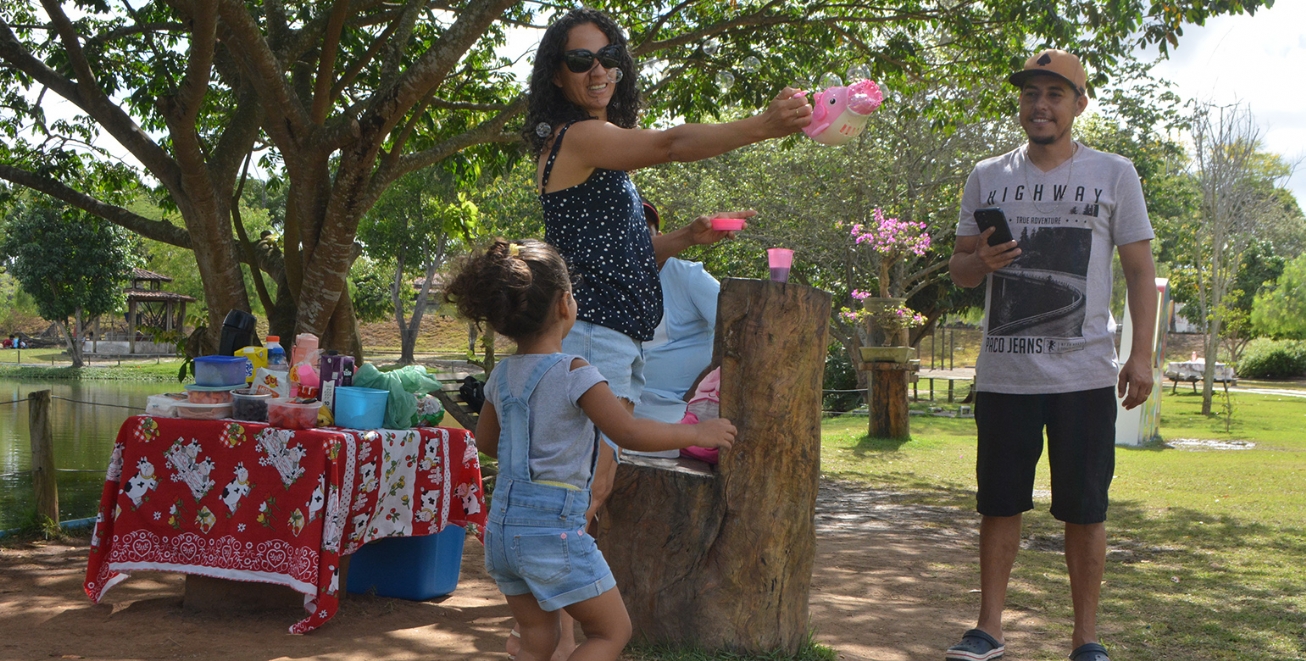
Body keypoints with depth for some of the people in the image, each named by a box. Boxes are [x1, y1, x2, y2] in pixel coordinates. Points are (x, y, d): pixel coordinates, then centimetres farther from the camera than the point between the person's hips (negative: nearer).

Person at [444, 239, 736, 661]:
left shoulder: (502, 375, 6)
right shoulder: (573, 374, -17)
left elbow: (485, 441, 19)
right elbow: (629, 433, -19)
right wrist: (698, 432, -7)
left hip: (502, 527, 7)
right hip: (554, 529, -7)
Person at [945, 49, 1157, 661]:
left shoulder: (1113, 174, 5)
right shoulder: (987, 177, 11)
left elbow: (1140, 270, 3)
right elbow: (958, 268, 15)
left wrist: (1142, 355, -6)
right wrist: (980, 261, -10)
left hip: (1084, 374, -2)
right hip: (1003, 374, 2)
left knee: (1085, 509, 3)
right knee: (998, 503, 6)